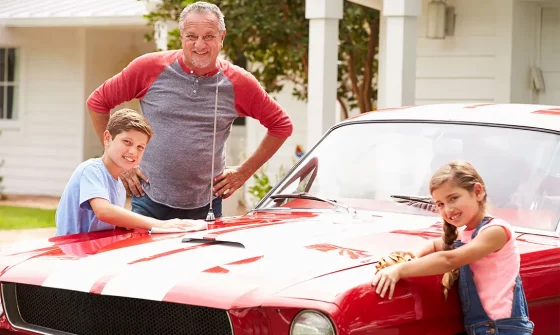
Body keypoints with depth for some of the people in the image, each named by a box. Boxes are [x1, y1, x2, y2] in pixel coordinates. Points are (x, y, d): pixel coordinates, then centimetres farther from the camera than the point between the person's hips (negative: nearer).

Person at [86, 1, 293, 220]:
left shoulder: (238, 83, -1)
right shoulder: (150, 68, -4)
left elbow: (281, 125, 10)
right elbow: (97, 102, 5)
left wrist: (245, 172, 6)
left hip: (206, 207, 1)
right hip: (149, 202, -1)